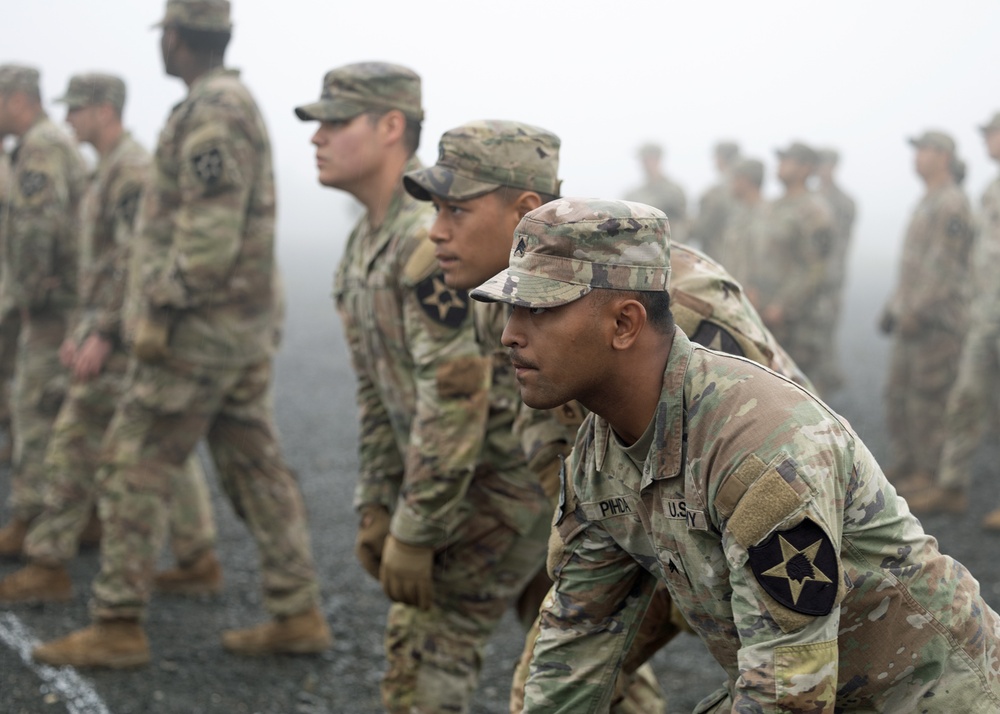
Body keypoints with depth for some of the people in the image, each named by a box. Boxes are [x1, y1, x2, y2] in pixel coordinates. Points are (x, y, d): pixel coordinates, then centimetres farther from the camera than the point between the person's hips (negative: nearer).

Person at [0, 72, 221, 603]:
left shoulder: (133, 171, -15)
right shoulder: (109, 172, 18)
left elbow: (136, 261, -22)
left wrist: (102, 334, -24)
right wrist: (79, 329, 20)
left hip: (122, 332, -10)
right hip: (107, 326, 10)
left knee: (76, 441, -6)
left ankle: (48, 567, 0)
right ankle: (198, 560, 13)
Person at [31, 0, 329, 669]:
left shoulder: (211, 113, -16)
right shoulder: (241, 104, 16)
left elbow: (208, 230, -23)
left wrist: (159, 309, -19)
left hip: (201, 324, -10)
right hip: (248, 324, 10)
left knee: (135, 466, -3)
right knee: (255, 464, 11)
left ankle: (117, 625, 1)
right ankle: (298, 613, 12)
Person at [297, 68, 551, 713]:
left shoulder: (435, 233, -23)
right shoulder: (366, 243, 11)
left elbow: (454, 396, -26)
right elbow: (379, 390, 17)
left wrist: (415, 532, -22)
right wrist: (377, 507, 14)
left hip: (519, 464, -10)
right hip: (476, 466, 10)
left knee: (435, 635, -8)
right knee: (410, 632, 12)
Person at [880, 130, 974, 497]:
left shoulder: (951, 204, -13)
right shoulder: (926, 203, 19)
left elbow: (945, 266, -20)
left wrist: (918, 311, -21)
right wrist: (894, 306, 21)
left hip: (937, 319, -10)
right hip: (913, 317, 10)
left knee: (927, 399, -7)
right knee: (897, 393, 12)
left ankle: (929, 474, -1)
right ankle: (905, 465, 20)